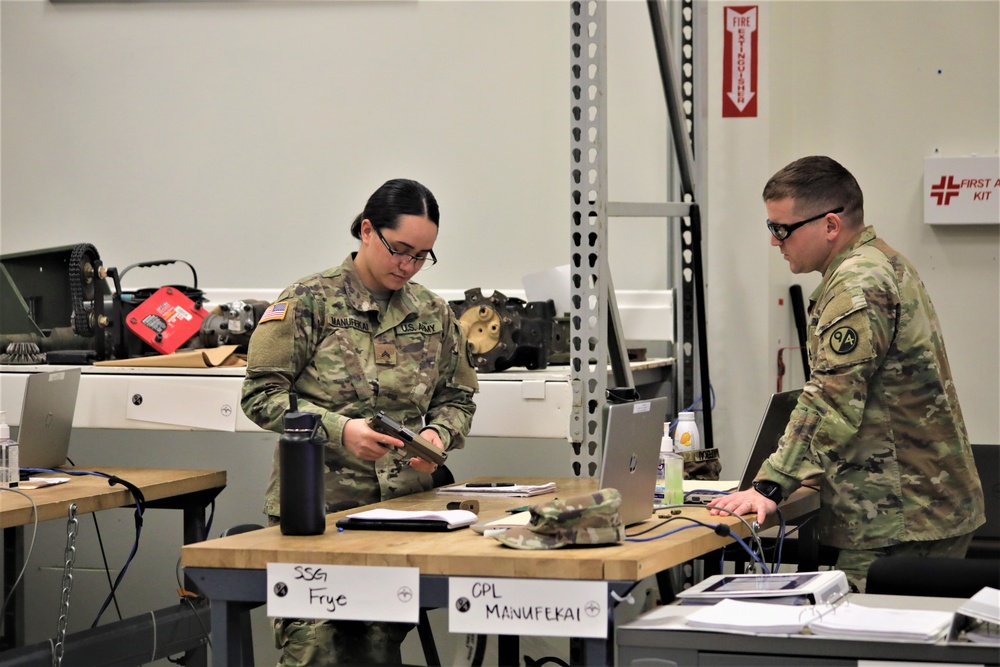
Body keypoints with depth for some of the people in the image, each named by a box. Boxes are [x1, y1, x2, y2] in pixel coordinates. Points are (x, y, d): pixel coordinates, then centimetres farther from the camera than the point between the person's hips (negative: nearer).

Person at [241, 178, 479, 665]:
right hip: (315, 502, -4)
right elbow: (261, 394, -5)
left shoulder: (434, 314, 13)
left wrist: (438, 434, -5)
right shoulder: (309, 301, -2)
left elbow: (457, 398, 19)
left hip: (401, 505, 4)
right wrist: (339, 429, -18)